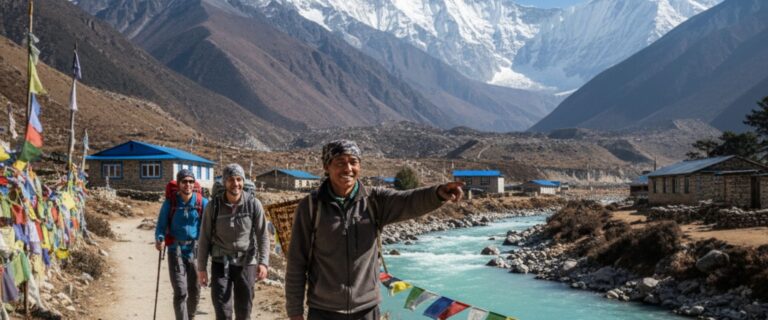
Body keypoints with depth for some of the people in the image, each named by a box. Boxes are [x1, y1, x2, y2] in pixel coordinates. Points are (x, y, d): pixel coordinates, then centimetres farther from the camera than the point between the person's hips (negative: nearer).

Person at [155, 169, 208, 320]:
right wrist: (159, 239, -19)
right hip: (176, 250, -2)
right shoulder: (170, 203, -4)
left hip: (195, 251, 2)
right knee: (180, 292, -9)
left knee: (194, 291, 13)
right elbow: (161, 225, 1)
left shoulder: (202, 202, -3)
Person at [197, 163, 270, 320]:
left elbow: (262, 236, -6)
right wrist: (201, 267, 0)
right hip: (220, 263, 0)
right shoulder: (214, 205, -7)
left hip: (246, 262, 1)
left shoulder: (254, 204, -8)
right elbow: (205, 238, -1)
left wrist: (263, 262, -18)